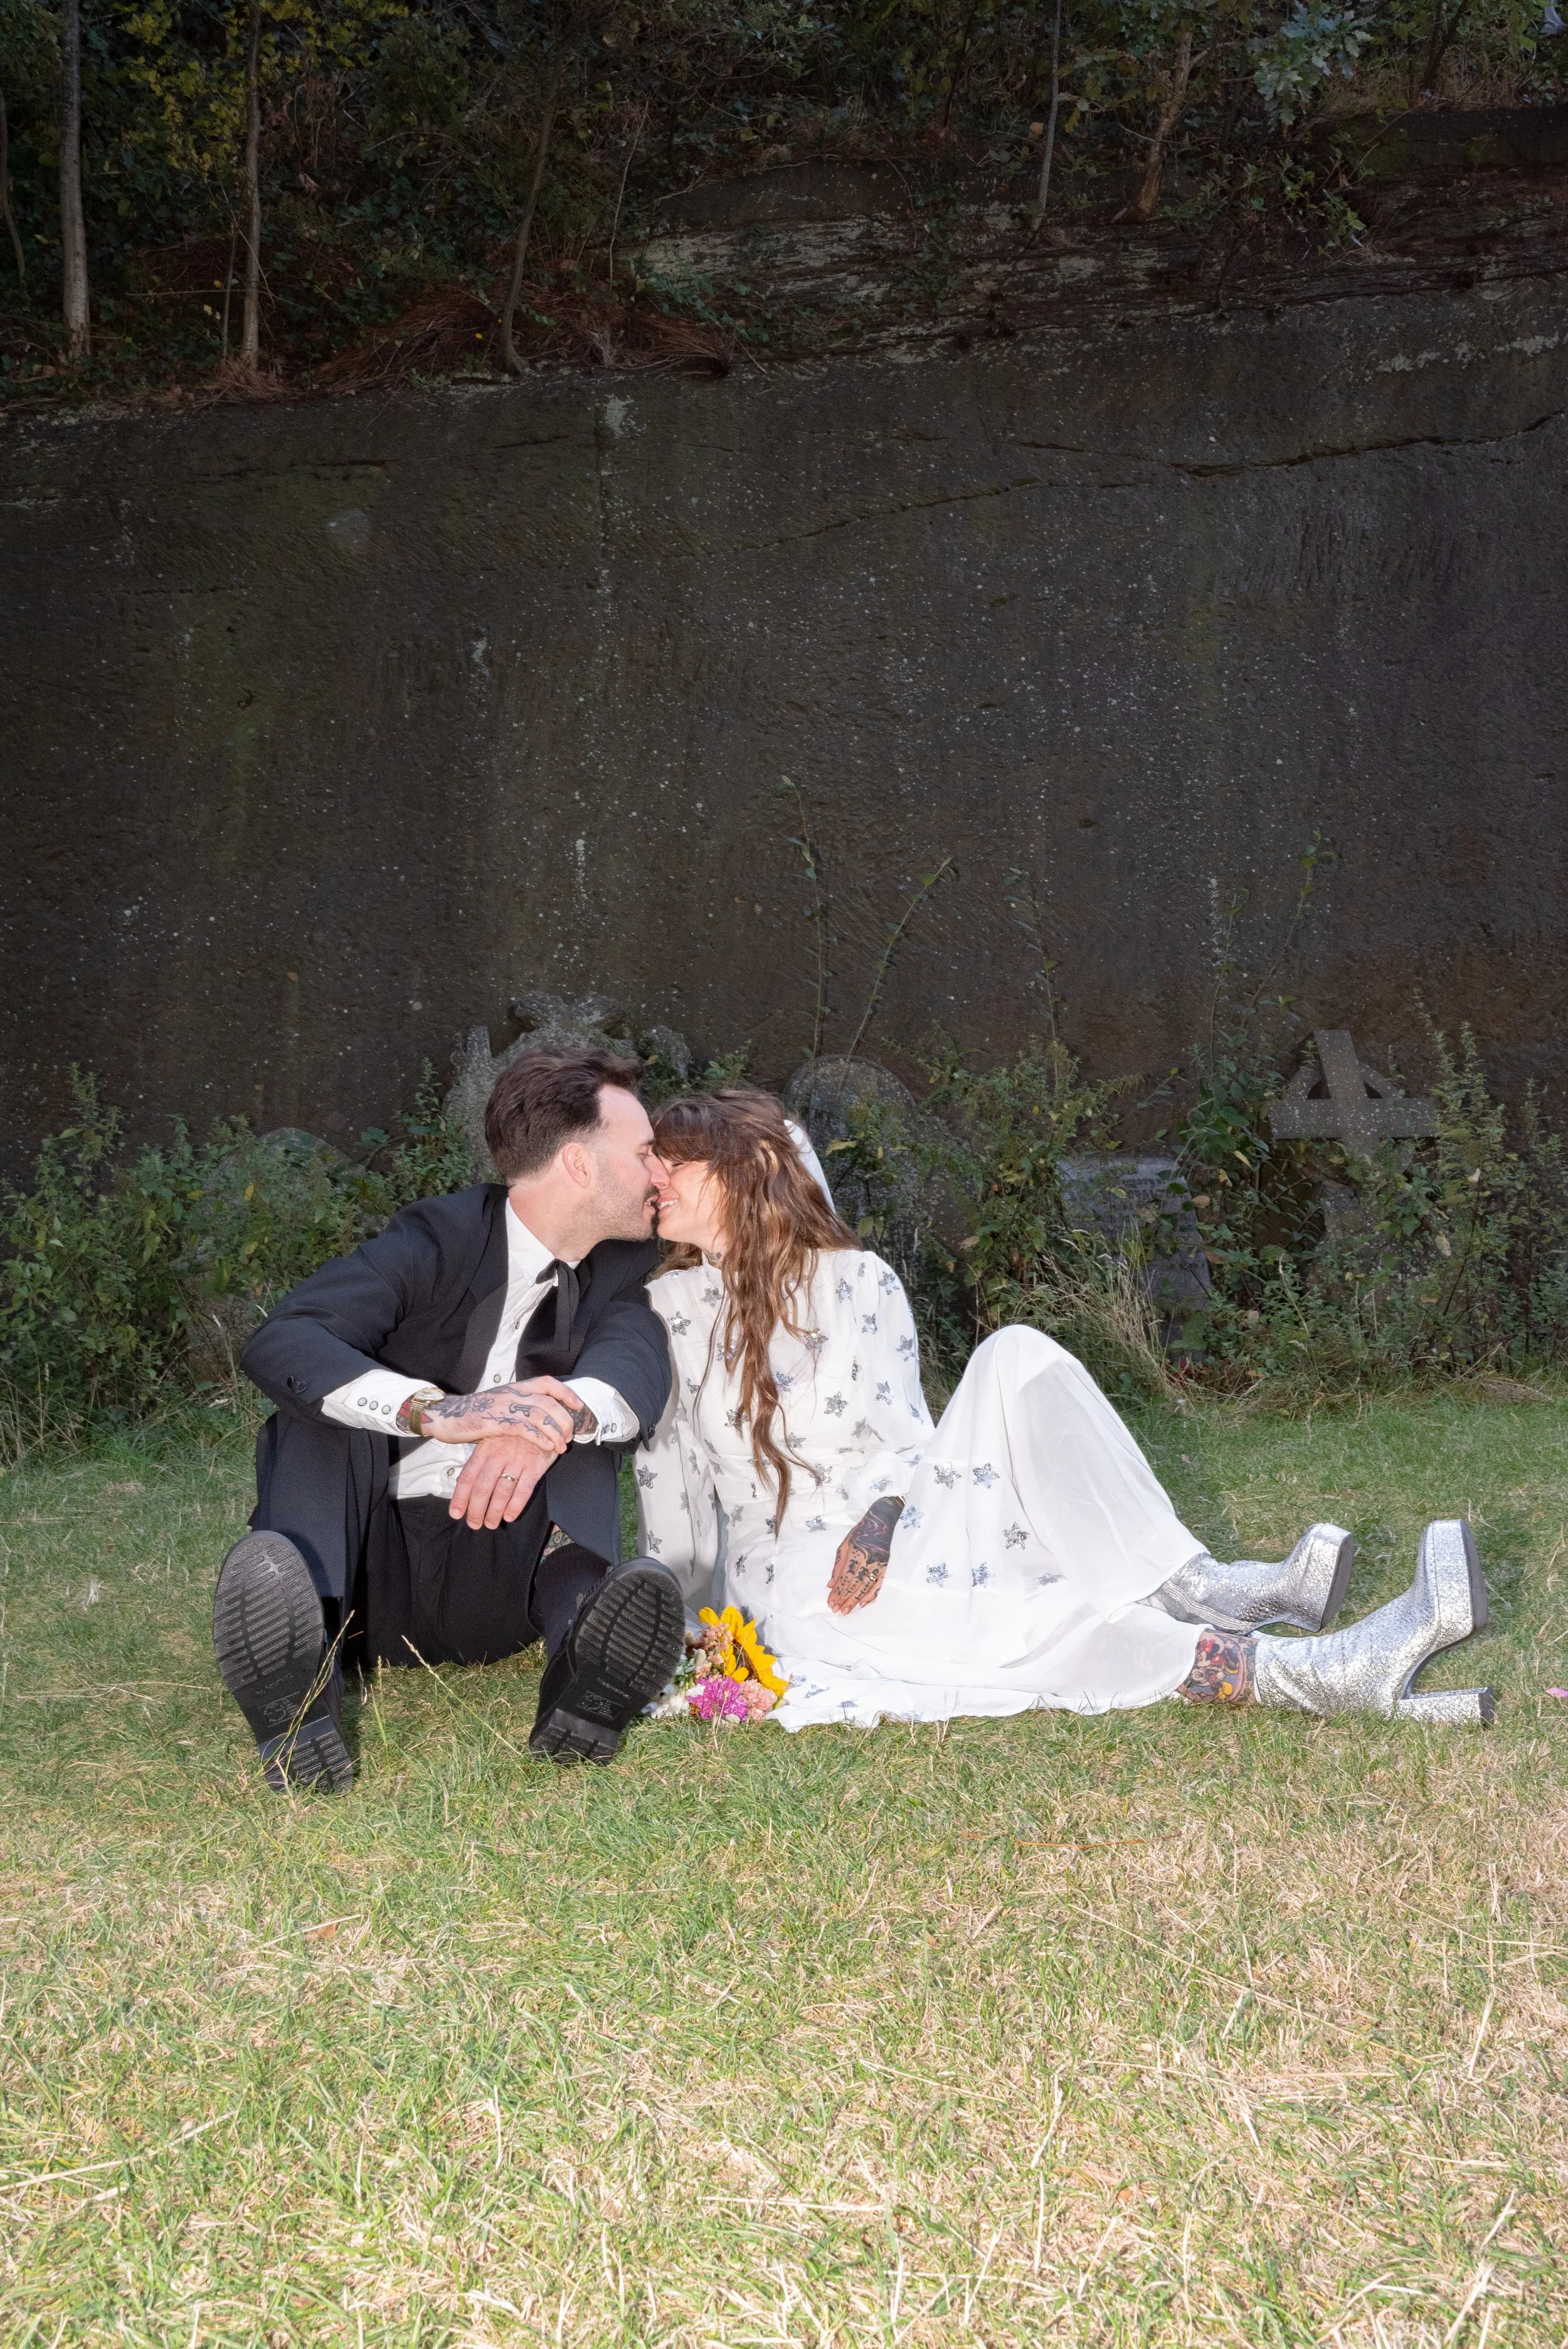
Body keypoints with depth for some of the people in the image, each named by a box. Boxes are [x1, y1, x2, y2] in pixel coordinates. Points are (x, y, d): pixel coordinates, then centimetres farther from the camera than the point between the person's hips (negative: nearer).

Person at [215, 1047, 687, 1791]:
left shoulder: (614, 1269, 8)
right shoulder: (436, 1241, -7)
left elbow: (639, 1365, -16)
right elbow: (276, 1345, -23)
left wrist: (556, 1417, -41)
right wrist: (439, 1411, -41)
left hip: (495, 1581, 3)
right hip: (370, 1570, -2)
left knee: (581, 1410, -17)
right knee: (321, 1396, -26)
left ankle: (585, 1634, -45)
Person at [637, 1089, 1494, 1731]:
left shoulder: (856, 1281, 3)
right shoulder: (668, 1313, 2)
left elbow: (902, 1435, -1)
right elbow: (668, 1480, 5)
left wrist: (877, 1522, -20)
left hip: (900, 1538, 3)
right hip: (799, 1594, -3)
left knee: (1016, 1358, -22)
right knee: (1016, 1624, -32)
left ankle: (1188, 1589, -28)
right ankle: (1326, 1674, -44)